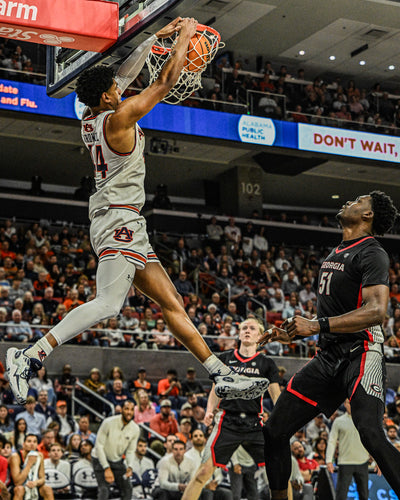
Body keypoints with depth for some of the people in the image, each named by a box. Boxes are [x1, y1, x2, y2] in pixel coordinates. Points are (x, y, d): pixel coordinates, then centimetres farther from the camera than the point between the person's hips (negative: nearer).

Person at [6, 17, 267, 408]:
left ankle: (223, 376, 8)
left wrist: (157, 37, 27)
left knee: (171, 302, 7)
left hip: (125, 226, 10)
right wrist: (184, 38, 7)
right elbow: (164, 82, -5)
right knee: (107, 304, -22)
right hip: (119, 219, -10)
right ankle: (29, 356, -24)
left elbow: (127, 73, 26)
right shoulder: (118, 119, -11)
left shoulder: (90, 118, 13)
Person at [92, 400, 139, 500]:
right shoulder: (108, 422, -23)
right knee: (104, 489, -19)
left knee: (127, 488, 1)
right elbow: (99, 446, -19)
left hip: (118, 461, 5)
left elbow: (130, 451, -1)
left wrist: (130, 466, -21)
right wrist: (107, 468, -25)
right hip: (101, 459, -5)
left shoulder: (135, 429, -10)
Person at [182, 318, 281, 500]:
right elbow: (216, 390, 17)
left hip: (255, 424, 0)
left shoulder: (266, 363, 8)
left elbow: (277, 396, 4)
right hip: (227, 423, 0)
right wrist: (209, 411, 0)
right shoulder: (225, 358, 11)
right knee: (204, 471, -10)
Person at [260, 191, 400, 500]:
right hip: (329, 356, 9)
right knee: (274, 430, 7)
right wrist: (294, 334, 24)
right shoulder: (335, 254, 21)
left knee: (371, 435, -31)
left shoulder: (371, 253, -8)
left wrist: (317, 326, -29)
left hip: (360, 353, -9)